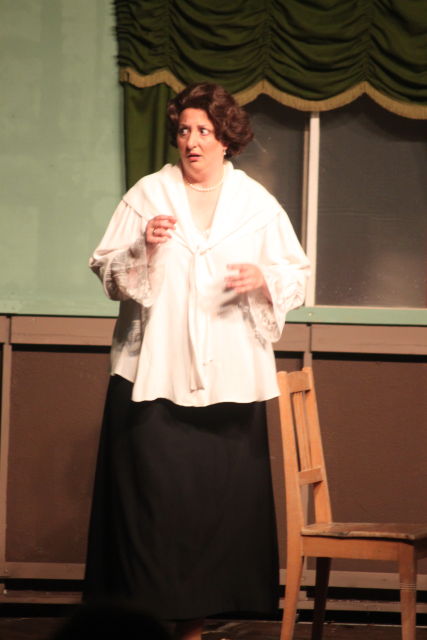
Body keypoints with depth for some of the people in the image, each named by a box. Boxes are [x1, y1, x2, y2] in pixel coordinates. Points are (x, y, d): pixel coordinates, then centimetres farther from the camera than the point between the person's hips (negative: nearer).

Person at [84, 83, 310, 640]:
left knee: (219, 498, 0)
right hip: (153, 371, -1)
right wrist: (142, 247, -13)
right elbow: (107, 273, 5)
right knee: (152, 494, -6)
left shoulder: (256, 202, 10)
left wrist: (264, 278, -8)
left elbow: (296, 275, 12)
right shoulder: (148, 194, 6)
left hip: (228, 378, 1)